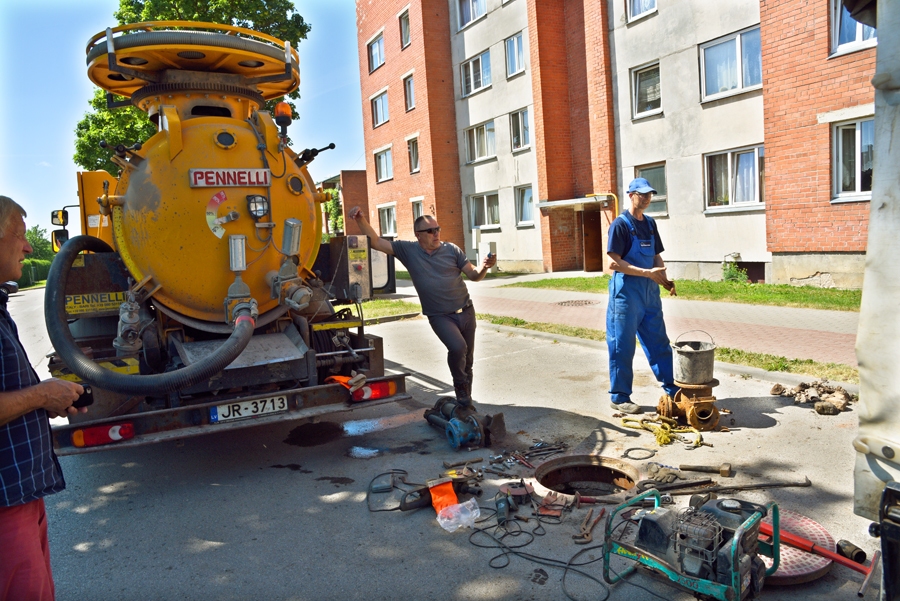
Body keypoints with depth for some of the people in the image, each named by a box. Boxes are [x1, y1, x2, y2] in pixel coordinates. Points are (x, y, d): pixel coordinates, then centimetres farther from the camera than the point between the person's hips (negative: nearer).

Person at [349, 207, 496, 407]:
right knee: (457, 347, -28)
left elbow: (474, 275, 0)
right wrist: (361, 220, -20)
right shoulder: (407, 250, -4)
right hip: (440, 316, -3)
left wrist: (485, 267, -22)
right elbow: (376, 242, -7)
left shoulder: (452, 249, -1)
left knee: (467, 358, 11)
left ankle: (466, 398, 33)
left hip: (466, 312, 3)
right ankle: (460, 386, 1)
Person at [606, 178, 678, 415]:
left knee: (659, 342, 13)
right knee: (622, 346, 1)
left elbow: (656, 256, 18)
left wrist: (663, 278, 0)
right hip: (626, 292, -7)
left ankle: (672, 389, 24)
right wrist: (648, 273, -20)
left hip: (650, 292, 7)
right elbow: (615, 263, -15)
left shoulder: (650, 223, 13)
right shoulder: (620, 224, -9)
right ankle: (620, 397, 11)